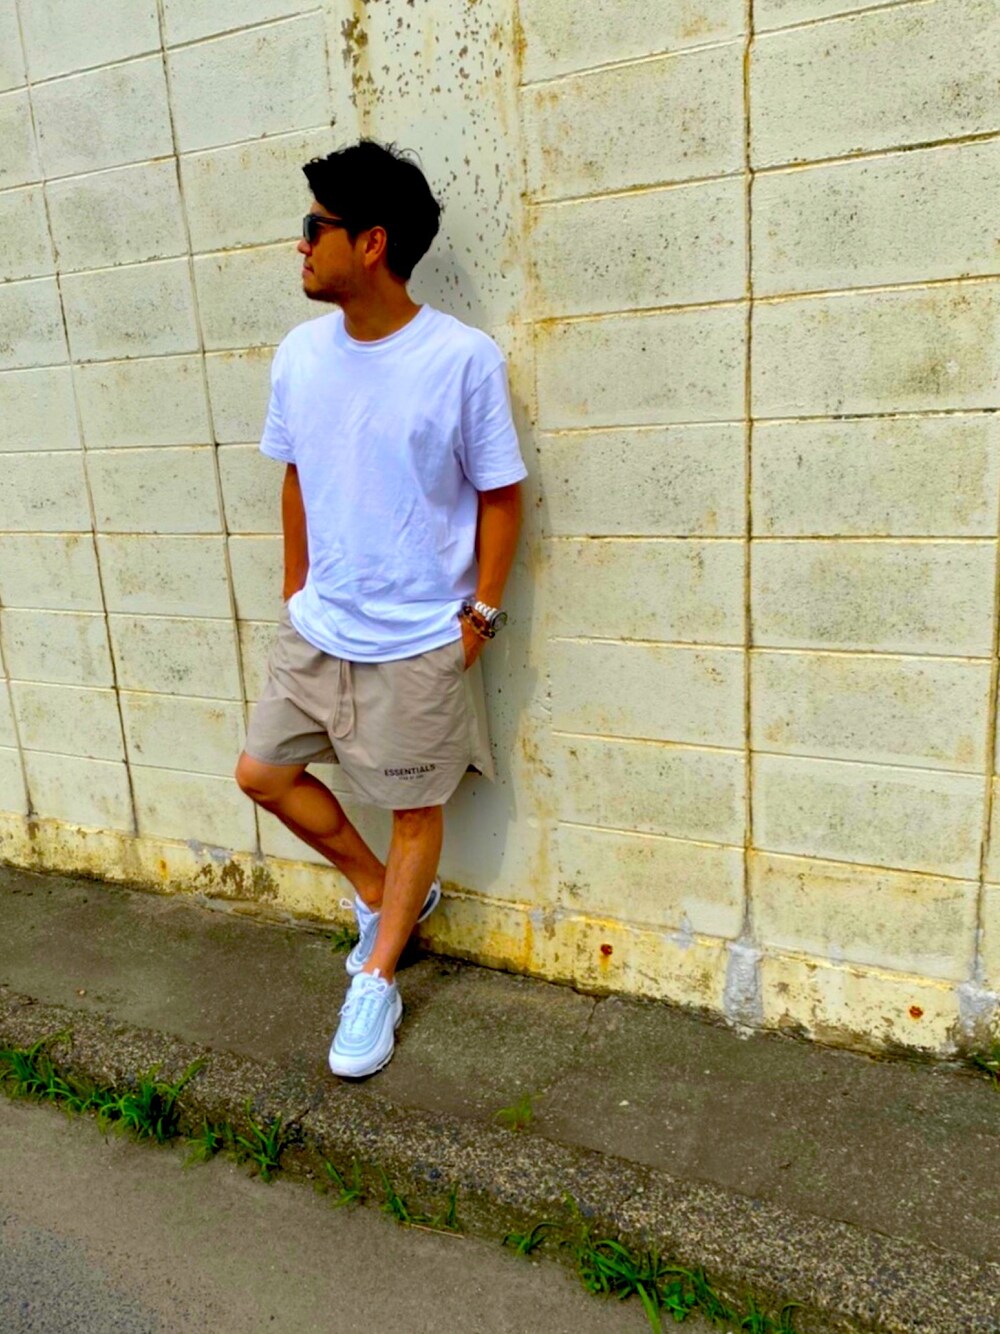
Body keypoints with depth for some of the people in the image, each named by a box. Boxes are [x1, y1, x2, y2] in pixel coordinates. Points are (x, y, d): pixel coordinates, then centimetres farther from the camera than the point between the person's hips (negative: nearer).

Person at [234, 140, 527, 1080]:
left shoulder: (463, 359, -16)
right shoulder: (299, 355, 0)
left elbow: (499, 494, -8)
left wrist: (481, 612, -9)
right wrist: (296, 592, 12)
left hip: (420, 640, -5)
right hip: (317, 628, 6)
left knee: (415, 808, 7)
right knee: (263, 772, 12)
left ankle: (377, 979, 29)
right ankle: (384, 892, 33)